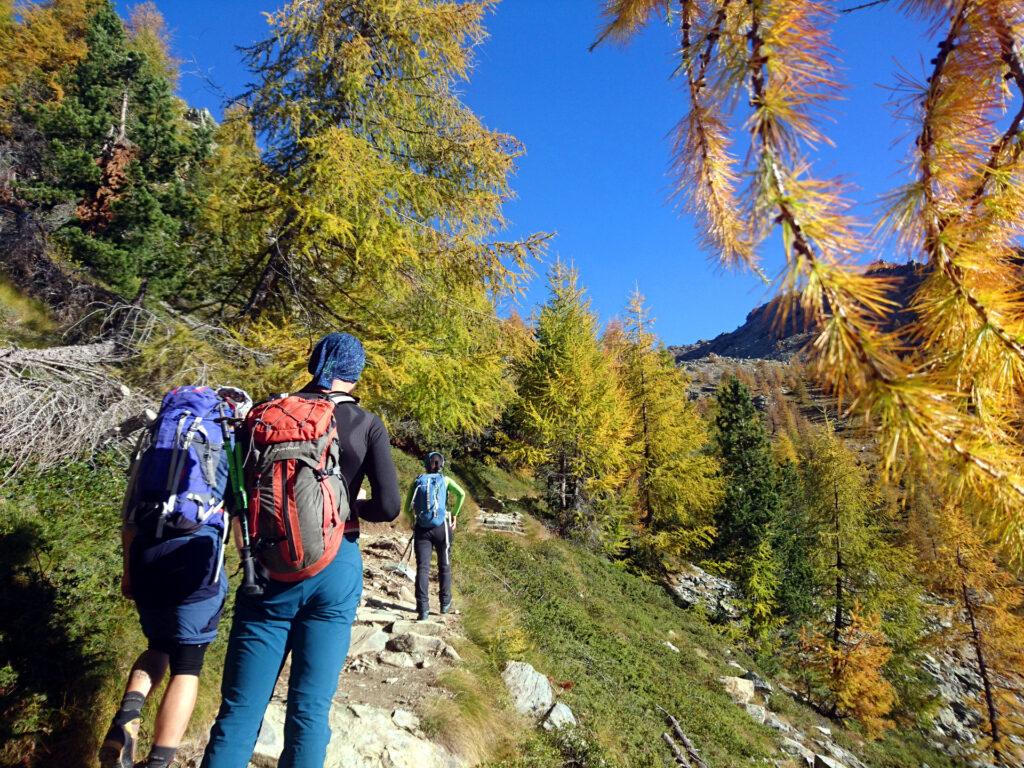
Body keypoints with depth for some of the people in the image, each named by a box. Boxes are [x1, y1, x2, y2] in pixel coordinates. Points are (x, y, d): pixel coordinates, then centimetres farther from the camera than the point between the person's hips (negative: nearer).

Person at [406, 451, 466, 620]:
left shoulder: (417, 481, 7)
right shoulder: (445, 480, 4)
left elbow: (407, 507, 4)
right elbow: (461, 493, -13)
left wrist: (412, 522, 19)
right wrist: (454, 514, -2)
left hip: (422, 528, 0)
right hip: (442, 527, 0)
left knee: (422, 568, -2)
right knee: (444, 566, 15)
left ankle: (423, 609, -10)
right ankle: (445, 603, 24)